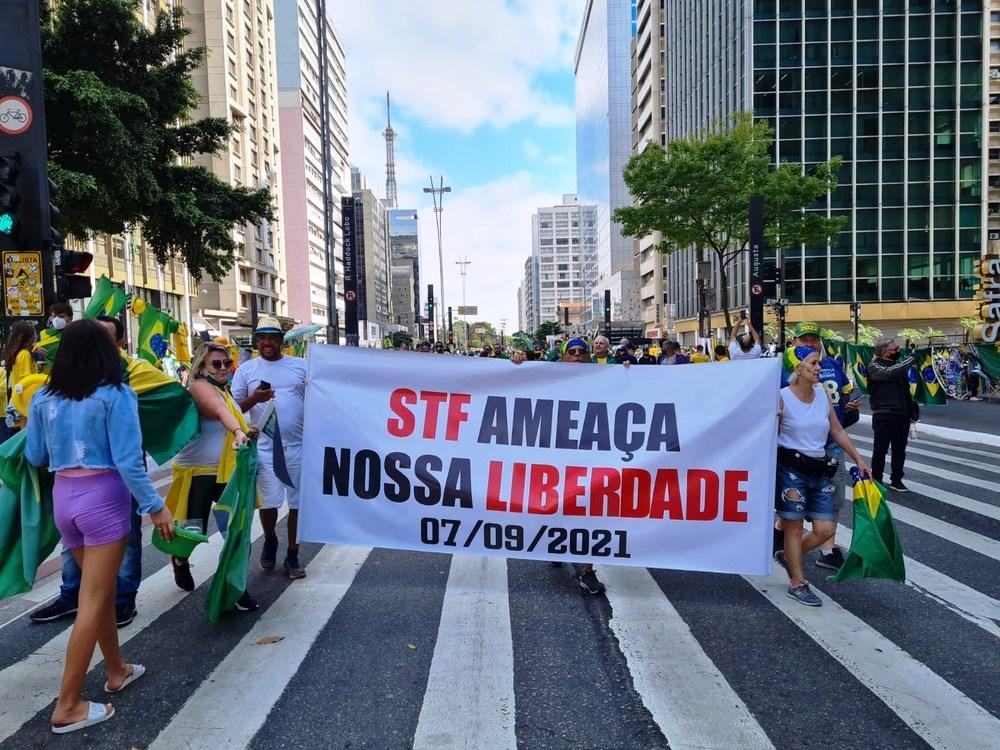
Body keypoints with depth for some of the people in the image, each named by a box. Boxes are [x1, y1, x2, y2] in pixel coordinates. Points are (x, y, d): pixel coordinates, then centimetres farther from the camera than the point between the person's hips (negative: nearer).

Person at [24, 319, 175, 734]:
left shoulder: (44, 398, 5)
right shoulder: (114, 396, -11)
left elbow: (35, 457, 13)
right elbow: (128, 461, -15)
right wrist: (155, 506, -10)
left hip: (63, 497, 6)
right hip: (104, 497, -6)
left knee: (101, 590, 21)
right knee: (93, 601, 2)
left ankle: (117, 670, 37)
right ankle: (67, 706, 8)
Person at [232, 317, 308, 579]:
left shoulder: (301, 366, 7)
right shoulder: (246, 370, 5)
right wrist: (254, 398, -15)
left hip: (300, 445, 1)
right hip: (265, 447, -1)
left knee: (298, 502, 5)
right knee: (269, 502, -1)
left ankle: (292, 556, 20)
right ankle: (270, 541, 31)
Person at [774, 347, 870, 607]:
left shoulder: (823, 394, 8)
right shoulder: (782, 397, -8)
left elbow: (837, 431, 14)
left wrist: (858, 459, 12)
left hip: (819, 469, 6)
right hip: (791, 467, -6)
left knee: (825, 529, 3)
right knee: (794, 526, 2)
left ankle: (787, 556, 29)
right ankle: (797, 584, 15)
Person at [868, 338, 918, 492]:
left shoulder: (899, 365, 12)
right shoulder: (875, 367, -8)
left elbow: (906, 389, 18)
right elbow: (890, 373, -30)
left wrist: (911, 411, 13)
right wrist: (912, 358, -22)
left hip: (902, 415, 6)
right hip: (883, 416, -6)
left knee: (900, 450, 11)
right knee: (880, 450, 2)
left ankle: (896, 480, 22)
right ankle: (876, 481, 11)